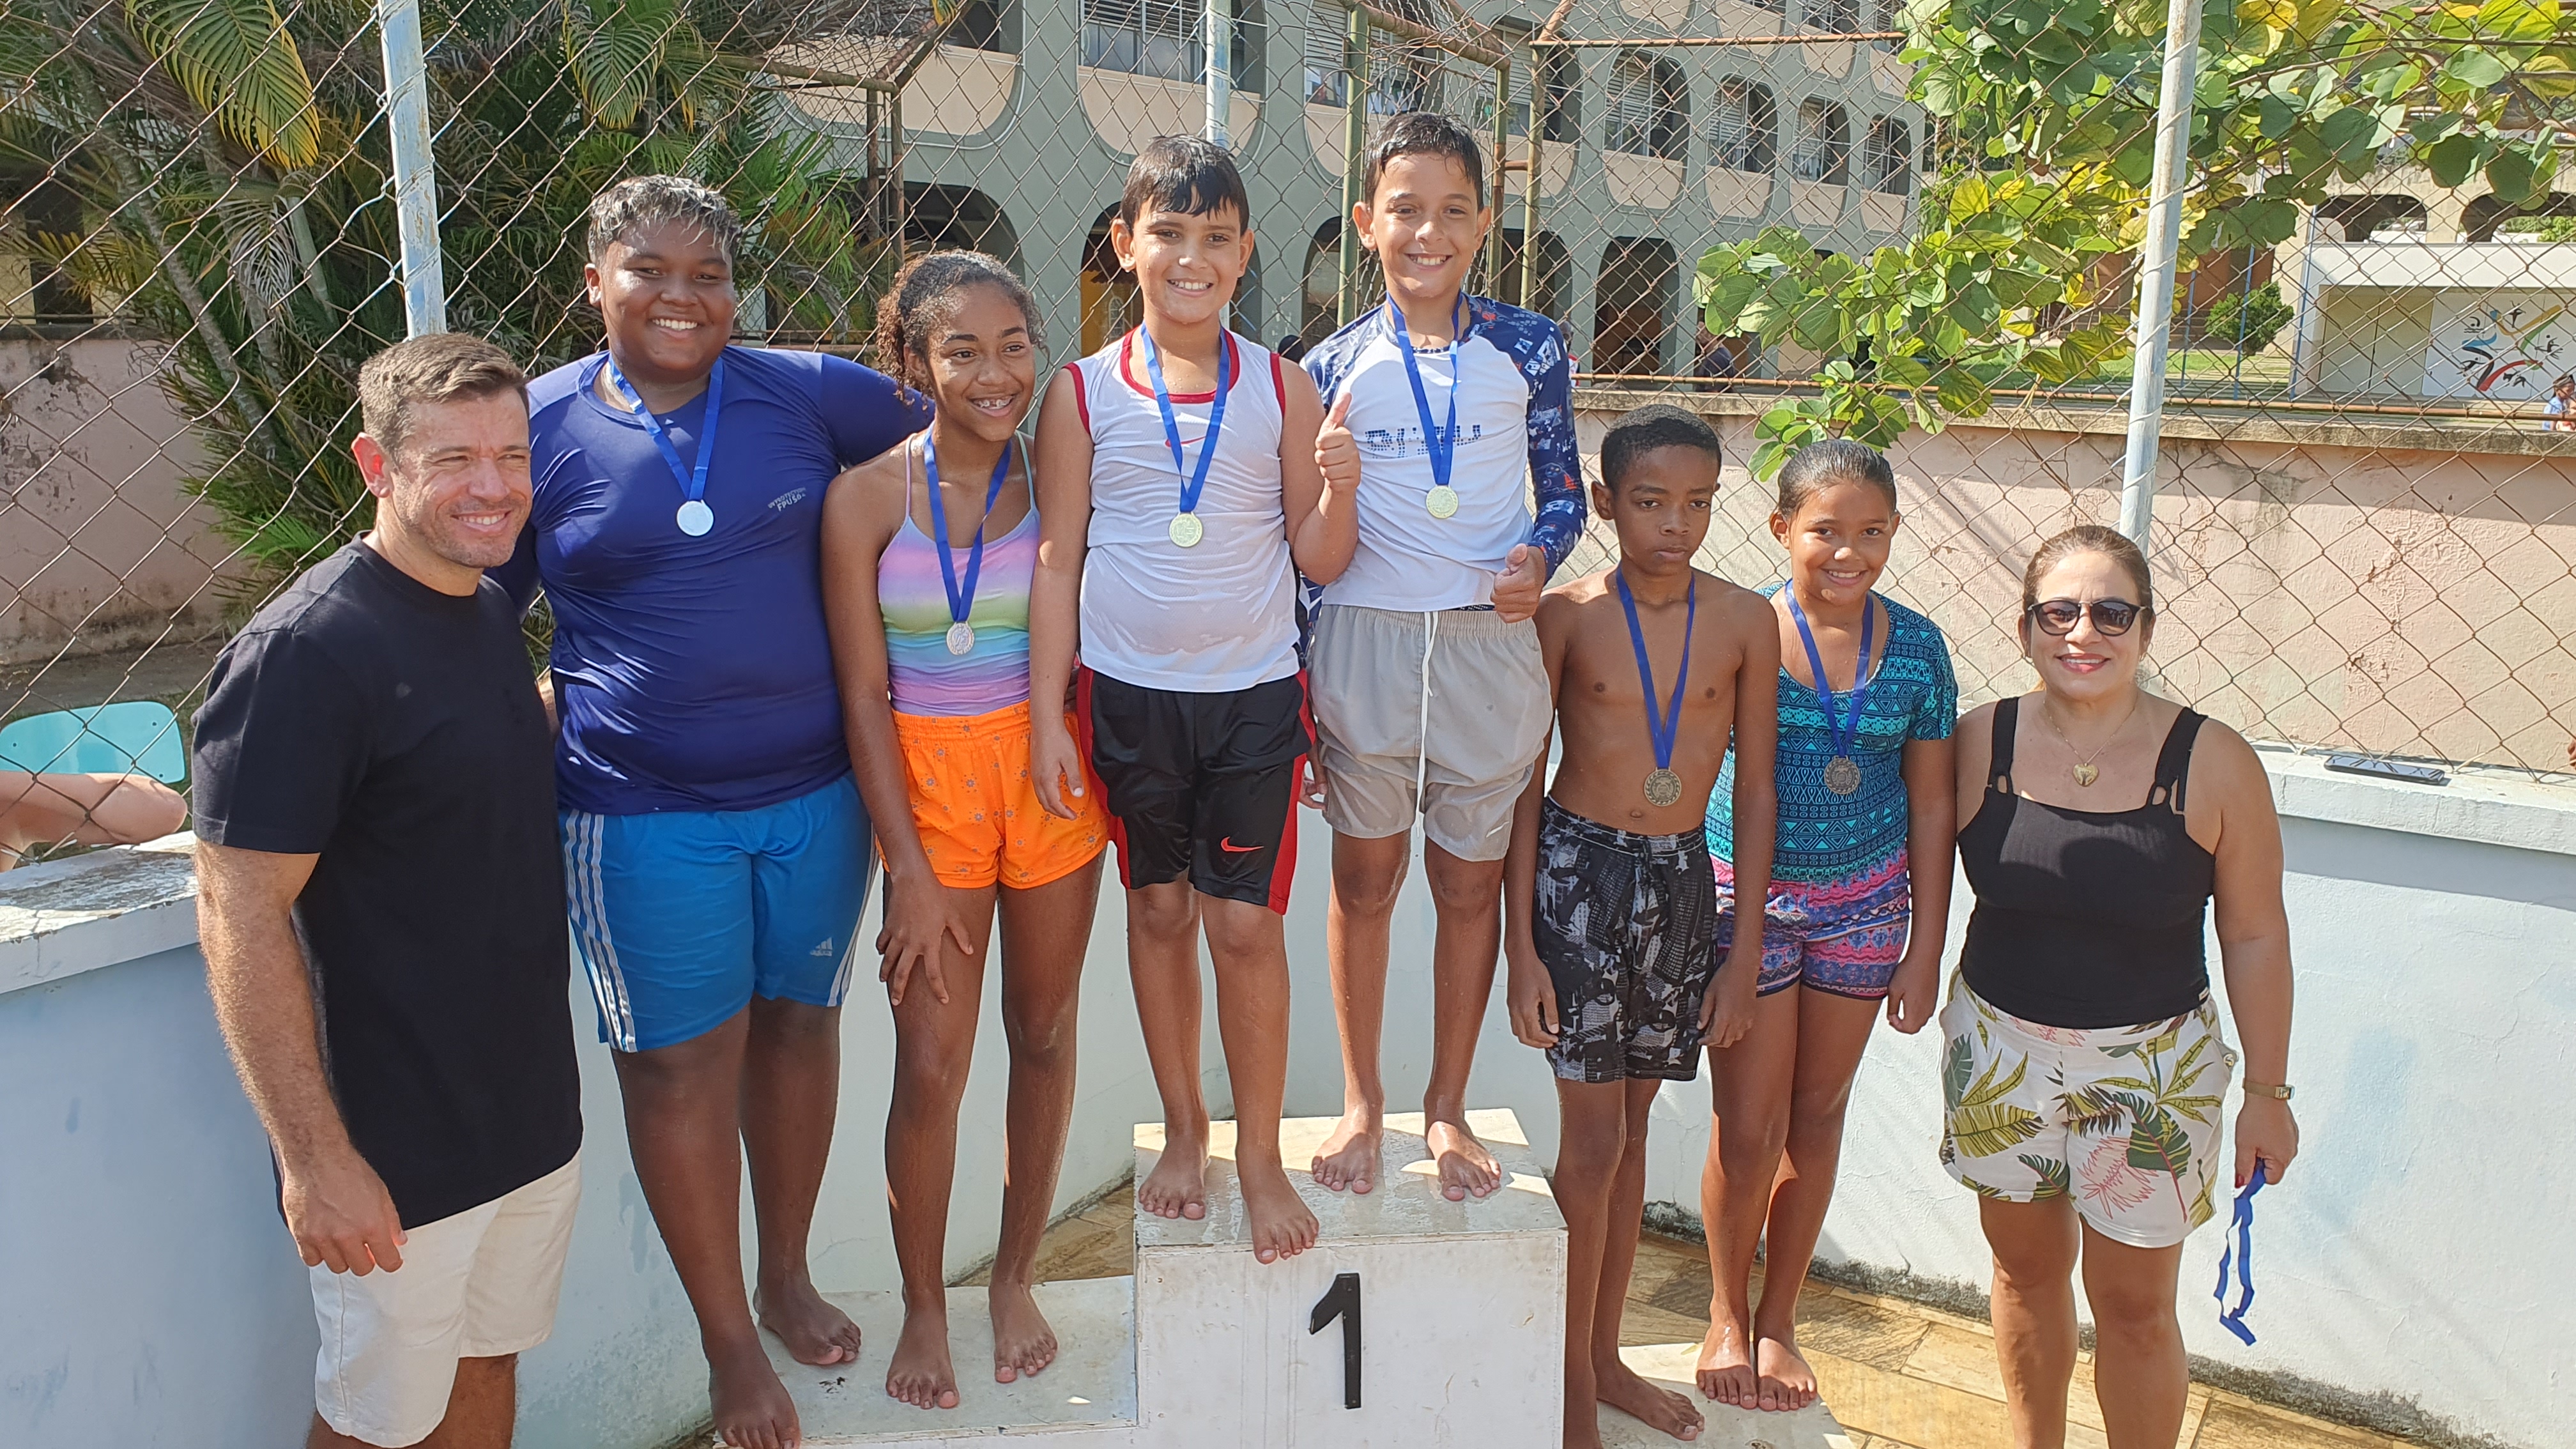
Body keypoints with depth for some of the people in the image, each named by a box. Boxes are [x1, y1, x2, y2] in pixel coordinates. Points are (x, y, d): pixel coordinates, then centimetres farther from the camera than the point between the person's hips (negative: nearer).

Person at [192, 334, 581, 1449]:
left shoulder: (493, 609, 4)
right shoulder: (303, 653, -21)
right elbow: (239, 914, -21)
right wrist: (313, 1157, -21)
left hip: (533, 1109, 7)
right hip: (393, 1150, -7)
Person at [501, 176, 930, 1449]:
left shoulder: (804, 391, 0)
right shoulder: (538, 426, -2)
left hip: (814, 791, 2)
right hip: (646, 810, -2)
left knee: (796, 1025, 14)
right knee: (683, 1063, 5)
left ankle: (787, 1277, 36)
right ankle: (727, 1337, 25)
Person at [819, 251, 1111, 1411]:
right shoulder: (868, 497, -7)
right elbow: (864, 694, -6)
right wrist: (911, 869, -9)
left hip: (1053, 773, 2)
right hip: (927, 781, -2)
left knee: (1043, 1033, 12)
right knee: (930, 1065, 1)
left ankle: (1016, 1278, 32)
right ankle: (924, 1308, 23)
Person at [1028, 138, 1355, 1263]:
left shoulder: (1282, 389, 0)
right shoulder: (1083, 393, -1)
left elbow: (1318, 560, 2)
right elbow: (1056, 557, 1)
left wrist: (1337, 481, -18)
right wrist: (1047, 713, -3)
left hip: (1254, 694, 0)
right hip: (1130, 694, 1)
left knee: (1246, 924, 1)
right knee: (1160, 910, 12)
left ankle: (1260, 1152, 18)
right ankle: (1183, 1126, 31)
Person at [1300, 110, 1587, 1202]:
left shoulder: (1527, 349, 2)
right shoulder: (1334, 365, 2)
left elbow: (1564, 491, 7)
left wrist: (1539, 559, -11)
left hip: (1489, 643, 0)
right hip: (1362, 635, 0)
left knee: (1470, 880, 10)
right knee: (1363, 876, 9)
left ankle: (1447, 1109, 27)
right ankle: (1361, 1103, 26)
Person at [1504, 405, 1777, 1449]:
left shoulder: (1745, 622, -2)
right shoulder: (1567, 614, -8)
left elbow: (1755, 788, 3)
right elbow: (1524, 784, -5)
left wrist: (1747, 950, 2)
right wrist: (1522, 943, -8)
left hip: (1683, 879, 3)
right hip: (1580, 869, -3)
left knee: (1631, 1126, 15)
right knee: (1593, 1137, -1)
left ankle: (1604, 1355, 31)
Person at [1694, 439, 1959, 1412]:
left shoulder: (1915, 647, -1)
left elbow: (1930, 804, 4)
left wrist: (1926, 948, 3)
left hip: (1866, 905, 3)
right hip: (1747, 899, -3)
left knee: (1817, 1116, 14)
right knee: (1748, 1129, 1)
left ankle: (1778, 1319, 32)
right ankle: (1727, 1319, 26)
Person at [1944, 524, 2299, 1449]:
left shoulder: (2213, 764, -13)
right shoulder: (1980, 741, -8)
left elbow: (2255, 936, -5)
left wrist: (2268, 1092, -1)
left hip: (2149, 1065, -2)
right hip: (2002, 1049, 2)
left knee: (2134, 1304, 7)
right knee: (2026, 1267, 18)